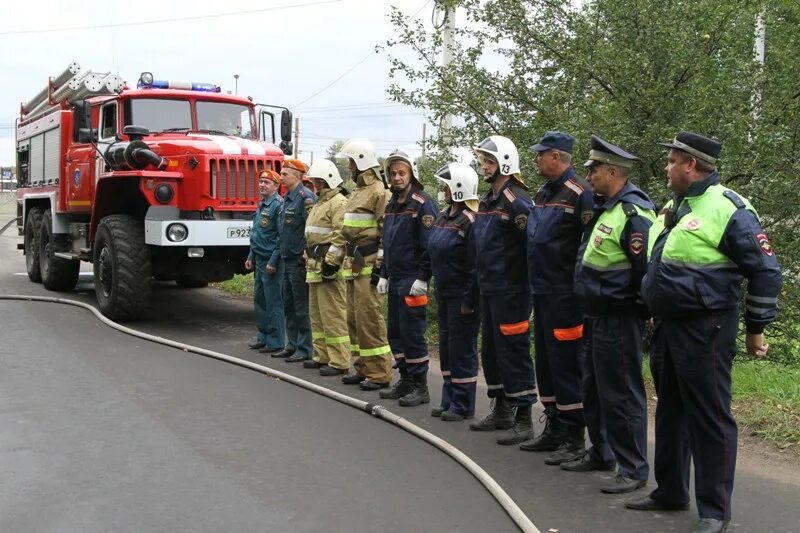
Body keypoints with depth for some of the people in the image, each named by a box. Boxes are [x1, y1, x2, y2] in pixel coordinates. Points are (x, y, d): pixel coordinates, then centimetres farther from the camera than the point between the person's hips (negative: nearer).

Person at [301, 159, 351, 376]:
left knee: (333, 315, -9)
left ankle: (339, 361, -6)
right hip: (316, 267, 11)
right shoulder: (320, 204, 22)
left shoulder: (339, 202, -11)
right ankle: (322, 356, 24)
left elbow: (341, 236, -20)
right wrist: (308, 260, 24)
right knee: (317, 314, 15)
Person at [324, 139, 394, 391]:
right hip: (353, 266, 10)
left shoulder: (379, 192, -11)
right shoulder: (356, 193, 21)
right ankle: (362, 369, 22)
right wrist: (332, 258, 25)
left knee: (370, 319, -9)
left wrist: (381, 265, -21)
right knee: (354, 319, 13)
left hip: (369, 266, -10)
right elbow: (345, 231, 27)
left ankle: (380, 374, -3)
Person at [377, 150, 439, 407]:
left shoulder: (423, 204, -11)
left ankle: (420, 387, 3)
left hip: (412, 281, -9)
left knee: (412, 333, -6)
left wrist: (422, 278, -19)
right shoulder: (392, 205, 16)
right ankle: (405, 381, 23)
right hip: (395, 280, 9)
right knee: (395, 332, 13)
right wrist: (384, 275, 17)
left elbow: (430, 245, -16)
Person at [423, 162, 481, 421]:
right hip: (444, 293, 10)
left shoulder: (470, 220, -17)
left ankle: (463, 405, 9)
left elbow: (475, 266, -20)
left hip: (462, 296, -9)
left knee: (462, 350, -1)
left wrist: (469, 301, -21)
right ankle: (449, 400, 26)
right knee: (446, 348, 15)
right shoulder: (444, 215, 12)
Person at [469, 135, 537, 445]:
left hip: (510, 291, -9)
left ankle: (523, 420, 4)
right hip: (488, 289, 9)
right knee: (490, 351, 15)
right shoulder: (487, 201, 15)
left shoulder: (517, 201, -13)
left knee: (513, 353, -4)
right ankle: (501, 411, 28)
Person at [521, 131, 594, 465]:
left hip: (564, 296, -9)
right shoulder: (542, 193, 14)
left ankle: (574, 438, 6)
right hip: (541, 293, 9)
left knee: (566, 365, -4)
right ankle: (554, 428, 26)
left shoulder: (579, 194, -13)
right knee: (545, 363, 15)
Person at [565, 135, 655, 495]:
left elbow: (646, 268, -25)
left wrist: (638, 309, -15)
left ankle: (634, 469, 9)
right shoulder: (605, 208, 13)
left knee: (621, 395, -2)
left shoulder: (634, 213, -19)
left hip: (618, 320, -10)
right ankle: (601, 453, 34)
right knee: (594, 390, 19)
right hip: (595, 317, 10)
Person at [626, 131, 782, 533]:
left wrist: (756, 328, -7)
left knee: (710, 419, -1)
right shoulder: (673, 207, 14)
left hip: (705, 330, -9)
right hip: (667, 326, 9)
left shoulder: (729, 209, -12)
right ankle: (670, 492, 31)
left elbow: (765, 271, -11)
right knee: (671, 413, 17)